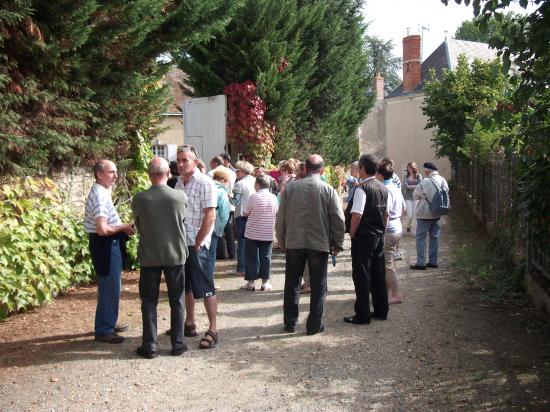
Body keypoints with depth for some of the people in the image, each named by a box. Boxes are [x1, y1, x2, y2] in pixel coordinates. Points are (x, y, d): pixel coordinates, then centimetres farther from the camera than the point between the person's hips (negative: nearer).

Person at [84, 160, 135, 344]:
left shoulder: (102, 192, 12)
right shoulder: (100, 195, -21)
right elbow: (102, 229, -28)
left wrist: (122, 227, 7)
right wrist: (123, 227, -13)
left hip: (109, 244, 11)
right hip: (105, 245, -11)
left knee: (111, 287, 20)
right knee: (109, 288, -3)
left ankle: (109, 323, 32)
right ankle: (103, 330, 6)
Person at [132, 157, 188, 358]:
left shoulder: (139, 199, -12)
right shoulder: (180, 197, -11)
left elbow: (138, 225, 2)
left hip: (149, 256, 0)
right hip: (175, 255, 1)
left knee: (149, 302, 10)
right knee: (176, 301, 12)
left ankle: (149, 346, 12)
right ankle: (177, 344, 17)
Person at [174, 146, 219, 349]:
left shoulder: (204, 183, -12)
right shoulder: (179, 182, 11)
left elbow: (210, 216, -16)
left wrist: (197, 244, -15)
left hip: (196, 244, -7)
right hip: (180, 242, 8)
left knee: (204, 287, -3)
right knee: (185, 286, 16)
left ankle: (212, 330, 3)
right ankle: (189, 324, 28)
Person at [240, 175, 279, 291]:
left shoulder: (254, 197, -13)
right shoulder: (273, 197, 0)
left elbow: (245, 213, -6)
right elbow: (277, 213, 11)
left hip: (253, 233, -3)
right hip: (268, 234, 3)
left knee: (252, 258, 5)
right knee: (266, 257, 9)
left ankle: (250, 282, 7)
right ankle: (265, 282, 11)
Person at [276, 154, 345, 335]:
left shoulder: (290, 188, -2)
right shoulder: (329, 190, -6)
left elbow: (280, 218, 2)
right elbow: (339, 220, -5)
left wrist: (282, 241, 13)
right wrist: (337, 244, 6)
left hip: (294, 242, 2)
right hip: (320, 244, -1)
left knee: (292, 284, 13)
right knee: (318, 286, 9)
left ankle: (290, 322, 19)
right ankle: (314, 325, 12)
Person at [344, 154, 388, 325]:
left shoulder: (362, 188, -17)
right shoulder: (383, 188, 9)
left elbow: (357, 215, -22)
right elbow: (386, 213, 14)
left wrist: (352, 234, -11)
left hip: (363, 238, -8)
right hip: (379, 237, 8)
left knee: (362, 276, -1)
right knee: (379, 274, 15)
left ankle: (362, 315, 4)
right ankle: (381, 311, 23)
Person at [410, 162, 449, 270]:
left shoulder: (425, 182, -18)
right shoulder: (443, 180, -1)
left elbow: (415, 195, -7)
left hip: (425, 214, -6)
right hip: (437, 213, 6)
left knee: (421, 237, 1)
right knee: (434, 237, 14)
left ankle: (421, 263, 0)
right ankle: (433, 261, 19)